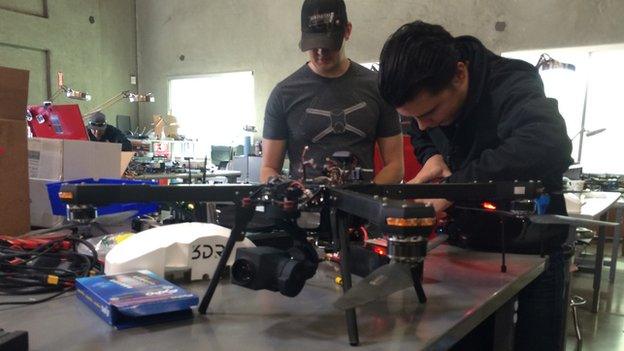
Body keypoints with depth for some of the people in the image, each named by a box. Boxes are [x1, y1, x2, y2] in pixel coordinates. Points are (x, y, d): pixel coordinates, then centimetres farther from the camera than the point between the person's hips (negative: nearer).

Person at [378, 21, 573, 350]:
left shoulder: (511, 86, -27)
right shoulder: (428, 93, -8)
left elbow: (550, 148, -48)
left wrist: (451, 187, -46)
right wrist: (431, 156, -10)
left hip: (529, 247, -5)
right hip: (466, 244, 6)